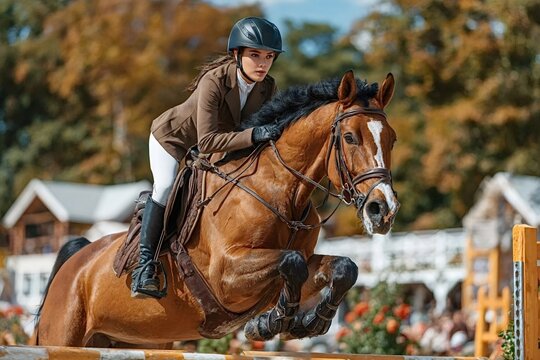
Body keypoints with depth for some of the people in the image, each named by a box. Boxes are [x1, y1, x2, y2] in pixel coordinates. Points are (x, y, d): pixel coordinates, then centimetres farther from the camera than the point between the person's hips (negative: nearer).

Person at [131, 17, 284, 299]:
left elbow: (272, 132, -6)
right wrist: (253, 136, -54)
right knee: (166, 187, -27)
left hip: (210, 154, 7)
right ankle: (144, 265, -22)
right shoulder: (214, 82, -38)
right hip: (172, 138, -7)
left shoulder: (268, 89, -20)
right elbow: (207, 141, -45)